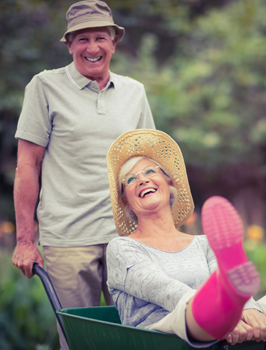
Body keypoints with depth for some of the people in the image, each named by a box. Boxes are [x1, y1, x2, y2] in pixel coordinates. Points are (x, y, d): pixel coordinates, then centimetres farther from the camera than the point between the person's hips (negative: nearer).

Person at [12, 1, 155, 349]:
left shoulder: (134, 91, 13)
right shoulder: (45, 87, 1)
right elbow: (27, 165, 0)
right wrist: (24, 239, -5)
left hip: (126, 235, 4)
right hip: (68, 239, -3)